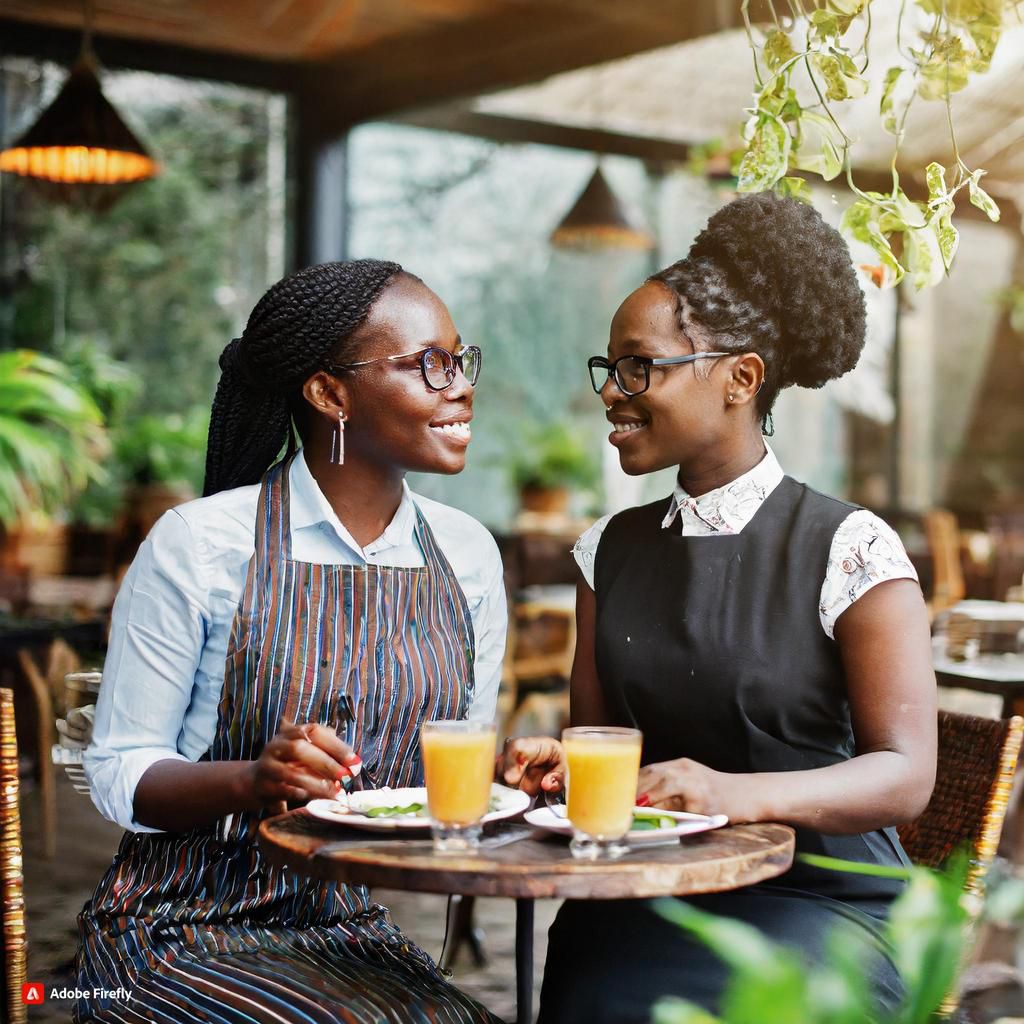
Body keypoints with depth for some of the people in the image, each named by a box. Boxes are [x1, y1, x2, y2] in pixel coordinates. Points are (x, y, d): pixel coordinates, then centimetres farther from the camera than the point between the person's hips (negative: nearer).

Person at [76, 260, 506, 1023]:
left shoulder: (468, 553, 5)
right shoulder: (201, 544, -10)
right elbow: (118, 773, -8)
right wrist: (253, 779, -26)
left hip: (354, 934, 5)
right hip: (182, 930, -4)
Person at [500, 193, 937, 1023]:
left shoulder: (850, 550, -6)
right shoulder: (609, 550, 11)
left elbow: (905, 775, -11)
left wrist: (739, 794, -27)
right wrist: (562, 763, -10)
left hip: (815, 896, -3)